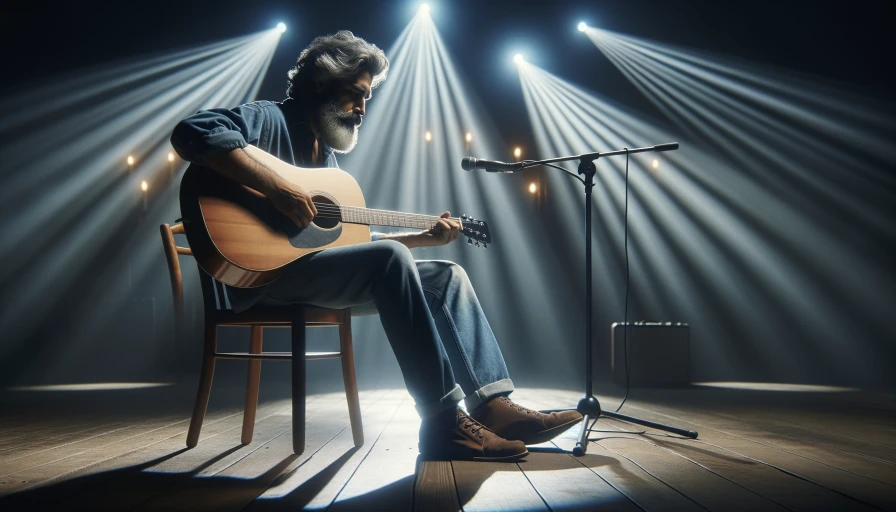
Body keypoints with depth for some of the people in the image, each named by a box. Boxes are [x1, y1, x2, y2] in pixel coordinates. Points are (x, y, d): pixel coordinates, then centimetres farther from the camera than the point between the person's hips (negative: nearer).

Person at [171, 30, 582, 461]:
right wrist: (276, 188, -28)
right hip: (266, 273, -9)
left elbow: (350, 238, 23)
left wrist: (424, 238, 15)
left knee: (448, 276, 2)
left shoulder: (327, 154, 24)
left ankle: (494, 404, -11)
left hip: (324, 270, 9)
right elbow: (193, 132, -23)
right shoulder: (270, 120, -2)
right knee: (391, 259, -31)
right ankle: (444, 422, -31)